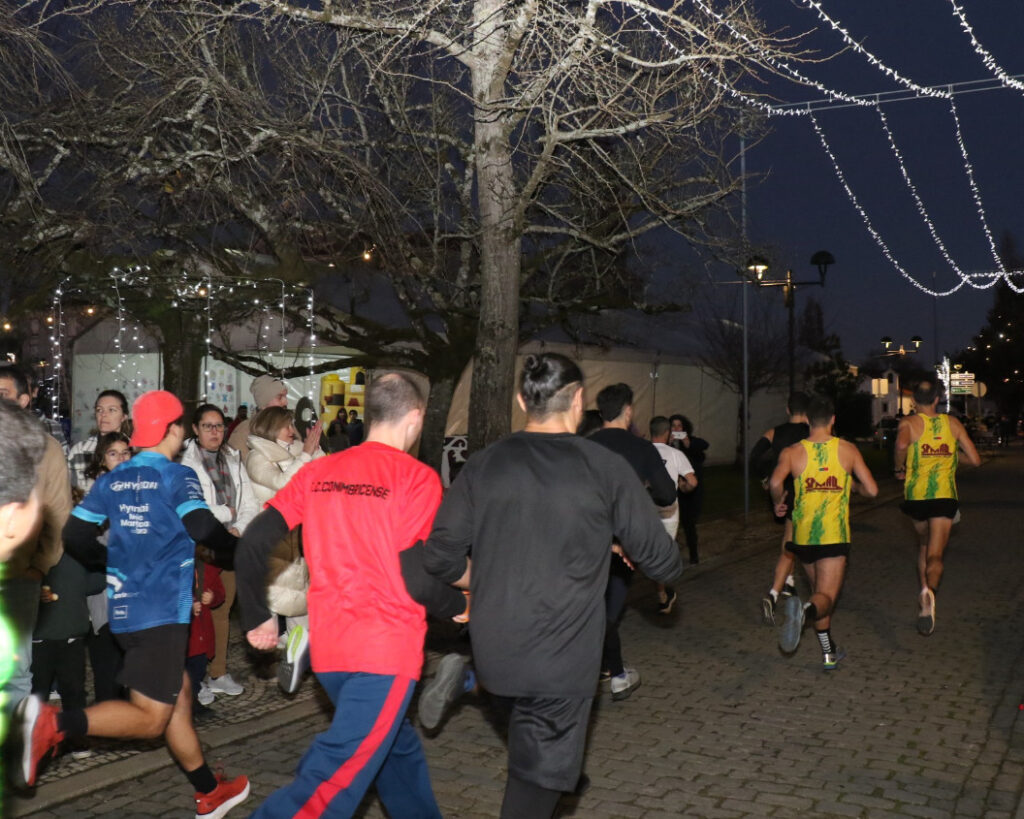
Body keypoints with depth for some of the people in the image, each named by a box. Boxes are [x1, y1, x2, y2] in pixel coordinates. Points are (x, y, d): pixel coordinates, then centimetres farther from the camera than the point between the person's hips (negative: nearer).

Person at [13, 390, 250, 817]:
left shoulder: (112, 479, 9)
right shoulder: (178, 476, -8)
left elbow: (74, 536, 7)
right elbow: (202, 528, -22)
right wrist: (234, 546, -2)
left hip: (124, 608, 8)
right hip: (162, 610, -8)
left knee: (179, 695, 19)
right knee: (149, 719, -5)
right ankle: (53, 723, -24)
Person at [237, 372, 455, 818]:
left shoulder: (317, 471, 8)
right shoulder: (418, 477, -6)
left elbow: (254, 542, 3)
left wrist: (257, 616, 14)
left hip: (329, 647, 7)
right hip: (385, 648, -6)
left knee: (395, 744, 24)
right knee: (334, 778, -8)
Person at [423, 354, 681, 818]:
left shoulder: (483, 465, -1)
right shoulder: (605, 468, -9)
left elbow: (442, 557, -4)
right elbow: (661, 561, -4)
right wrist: (669, 571, 20)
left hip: (492, 652, 4)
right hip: (560, 659, -3)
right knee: (538, 780, 5)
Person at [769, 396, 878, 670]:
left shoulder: (792, 452, 0)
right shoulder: (848, 450, 2)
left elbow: (775, 482, -19)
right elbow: (871, 490, 1)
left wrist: (778, 503, 2)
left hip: (803, 535, 2)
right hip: (834, 536, -2)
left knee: (818, 591, 21)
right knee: (825, 597, -7)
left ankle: (829, 652, 27)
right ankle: (804, 610, -43)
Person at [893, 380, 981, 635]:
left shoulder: (909, 423, 0)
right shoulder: (953, 424, 8)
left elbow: (901, 445, -23)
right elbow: (975, 460, 8)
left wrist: (899, 468, -6)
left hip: (916, 495, 0)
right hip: (945, 496, 0)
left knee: (924, 545, 26)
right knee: (935, 555, -8)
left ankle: (924, 588, 21)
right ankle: (929, 592, -35)